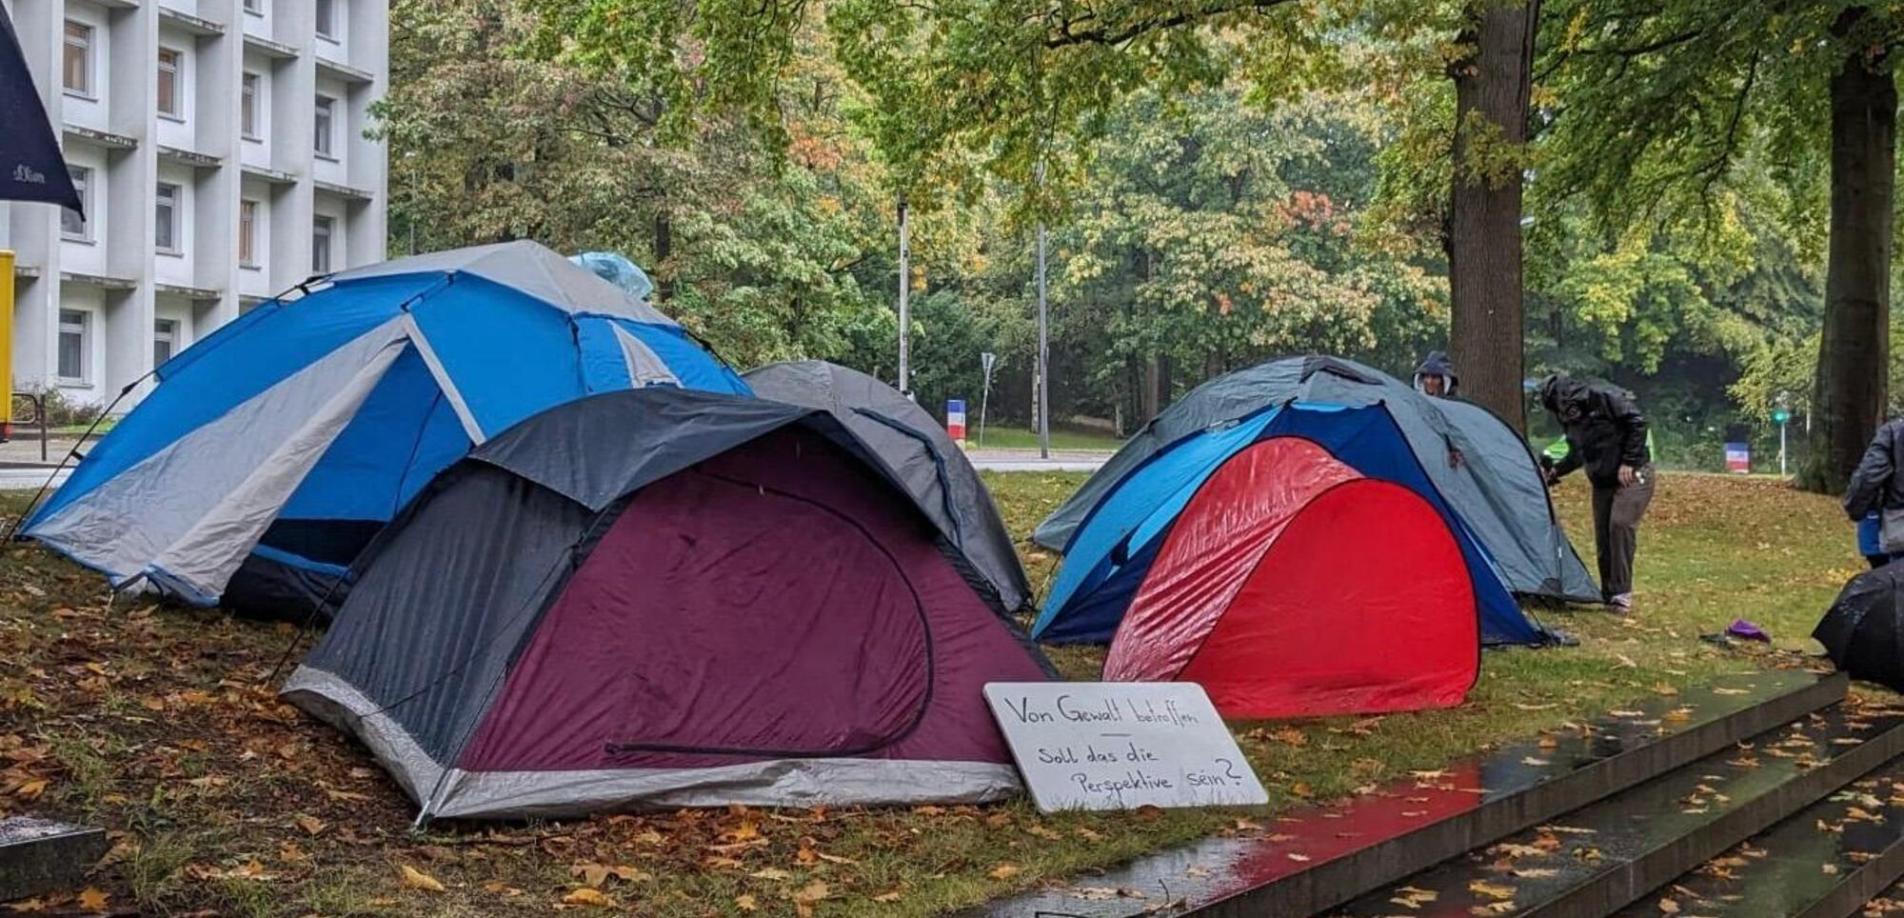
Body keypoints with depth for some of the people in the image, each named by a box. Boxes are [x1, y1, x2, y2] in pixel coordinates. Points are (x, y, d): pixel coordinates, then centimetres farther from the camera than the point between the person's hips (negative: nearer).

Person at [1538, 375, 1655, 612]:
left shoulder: (1605, 398, -18)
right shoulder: (1570, 419, 4)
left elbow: (1637, 424, -18)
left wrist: (1628, 462, -20)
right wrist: (1557, 470, 10)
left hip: (1632, 475, -7)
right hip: (1602, 482, 8)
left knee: (1620, 524, -23)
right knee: (1603, 537, 3)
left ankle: (1621, 593, -19)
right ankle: (1609, 593, 14)